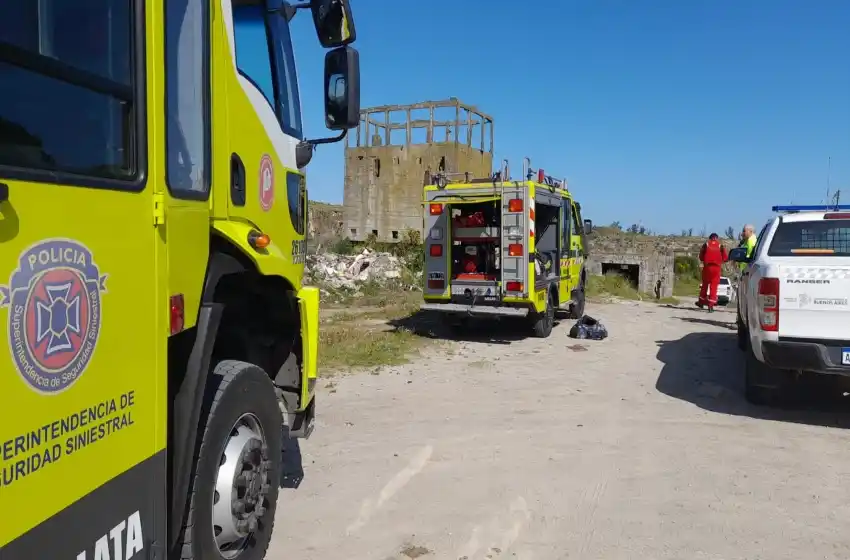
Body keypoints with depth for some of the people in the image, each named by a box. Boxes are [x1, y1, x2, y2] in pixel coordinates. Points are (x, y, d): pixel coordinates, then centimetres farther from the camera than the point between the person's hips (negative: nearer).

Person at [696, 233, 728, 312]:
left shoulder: (706, 245, 1)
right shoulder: (721, 246, 0)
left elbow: (701, 257, 2)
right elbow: (725, 258, 0)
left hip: (707, 267, 1)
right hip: (717, 268, -1)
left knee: (705, 284, 15)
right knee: (714, 286, 2)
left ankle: (701, 302, 22)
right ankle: (711, 305, -4)